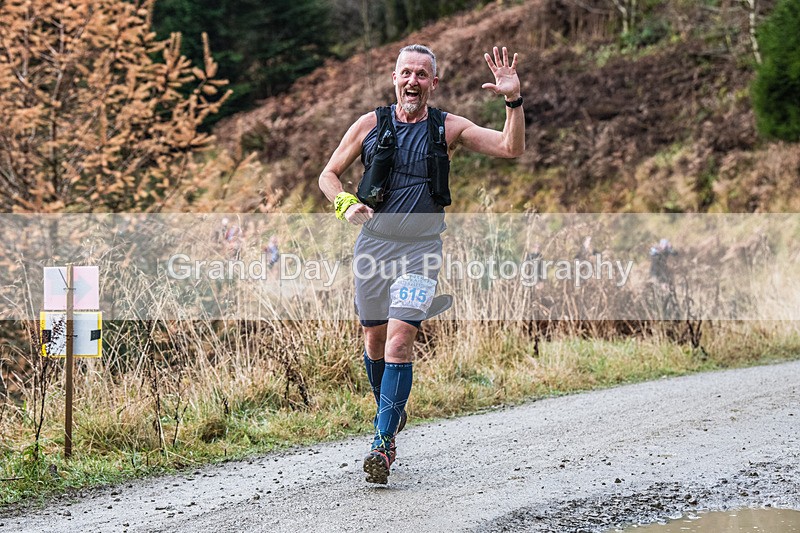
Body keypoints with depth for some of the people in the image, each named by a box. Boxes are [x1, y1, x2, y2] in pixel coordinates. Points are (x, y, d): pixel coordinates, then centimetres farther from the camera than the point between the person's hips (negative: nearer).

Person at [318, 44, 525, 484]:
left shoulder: (449, 128, 0)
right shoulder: (370, 124, 3)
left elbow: (511, 149, -7)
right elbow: (328, 174, 9)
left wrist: (514, 100, -21)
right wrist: (345, 203, -12)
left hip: (421, 249, -2)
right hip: (373, 244, 2)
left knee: (399, 341, -15)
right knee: (375, 338, 12)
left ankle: (383, 442, -15)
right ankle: (390, 414, 39)